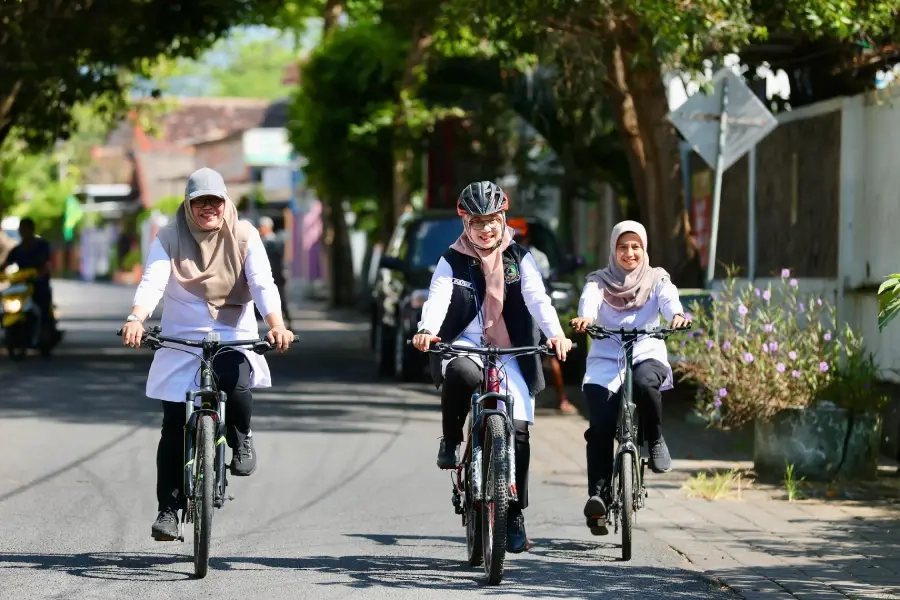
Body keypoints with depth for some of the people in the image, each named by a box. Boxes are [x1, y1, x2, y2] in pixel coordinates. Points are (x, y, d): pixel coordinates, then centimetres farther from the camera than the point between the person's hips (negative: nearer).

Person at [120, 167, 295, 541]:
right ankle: (168, 509, 7)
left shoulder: (244, 236, -1)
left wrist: (276, 325, -31)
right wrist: (136, 319, -37)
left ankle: (241, 438, 0)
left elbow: (262, 284, -13)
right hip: (180, 340, 1)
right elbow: (152, 282, -16)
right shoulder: (169, 238, -2)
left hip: (234, 338, -1)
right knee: (174, 427, -3)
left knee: (235, 382, -32)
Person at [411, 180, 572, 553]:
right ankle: (451, 441, -11)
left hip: (510, 353, 2)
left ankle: (514, 516, 7)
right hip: (465, 347, -2)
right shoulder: (452, 261, 4)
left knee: (518, 430, -8)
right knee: (461, 373, -39)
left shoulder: (519, 259, 7)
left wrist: (555, 333, -27)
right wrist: (427, 331, -35)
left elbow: (537, 299, -8)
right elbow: (438, 298, -13)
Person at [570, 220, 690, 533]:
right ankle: (598, 492, -18)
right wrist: (584, 318, -37)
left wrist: (677, 315, -36)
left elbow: (669, 299, -11)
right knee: (600, 426, -19)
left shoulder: (656, 279, 11)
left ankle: (656, 441, -11)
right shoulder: (599, 281, 10)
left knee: (644, 382, -36)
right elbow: (589, 300, -12)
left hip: (647, 355, 0)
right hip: (606, 359, 0)